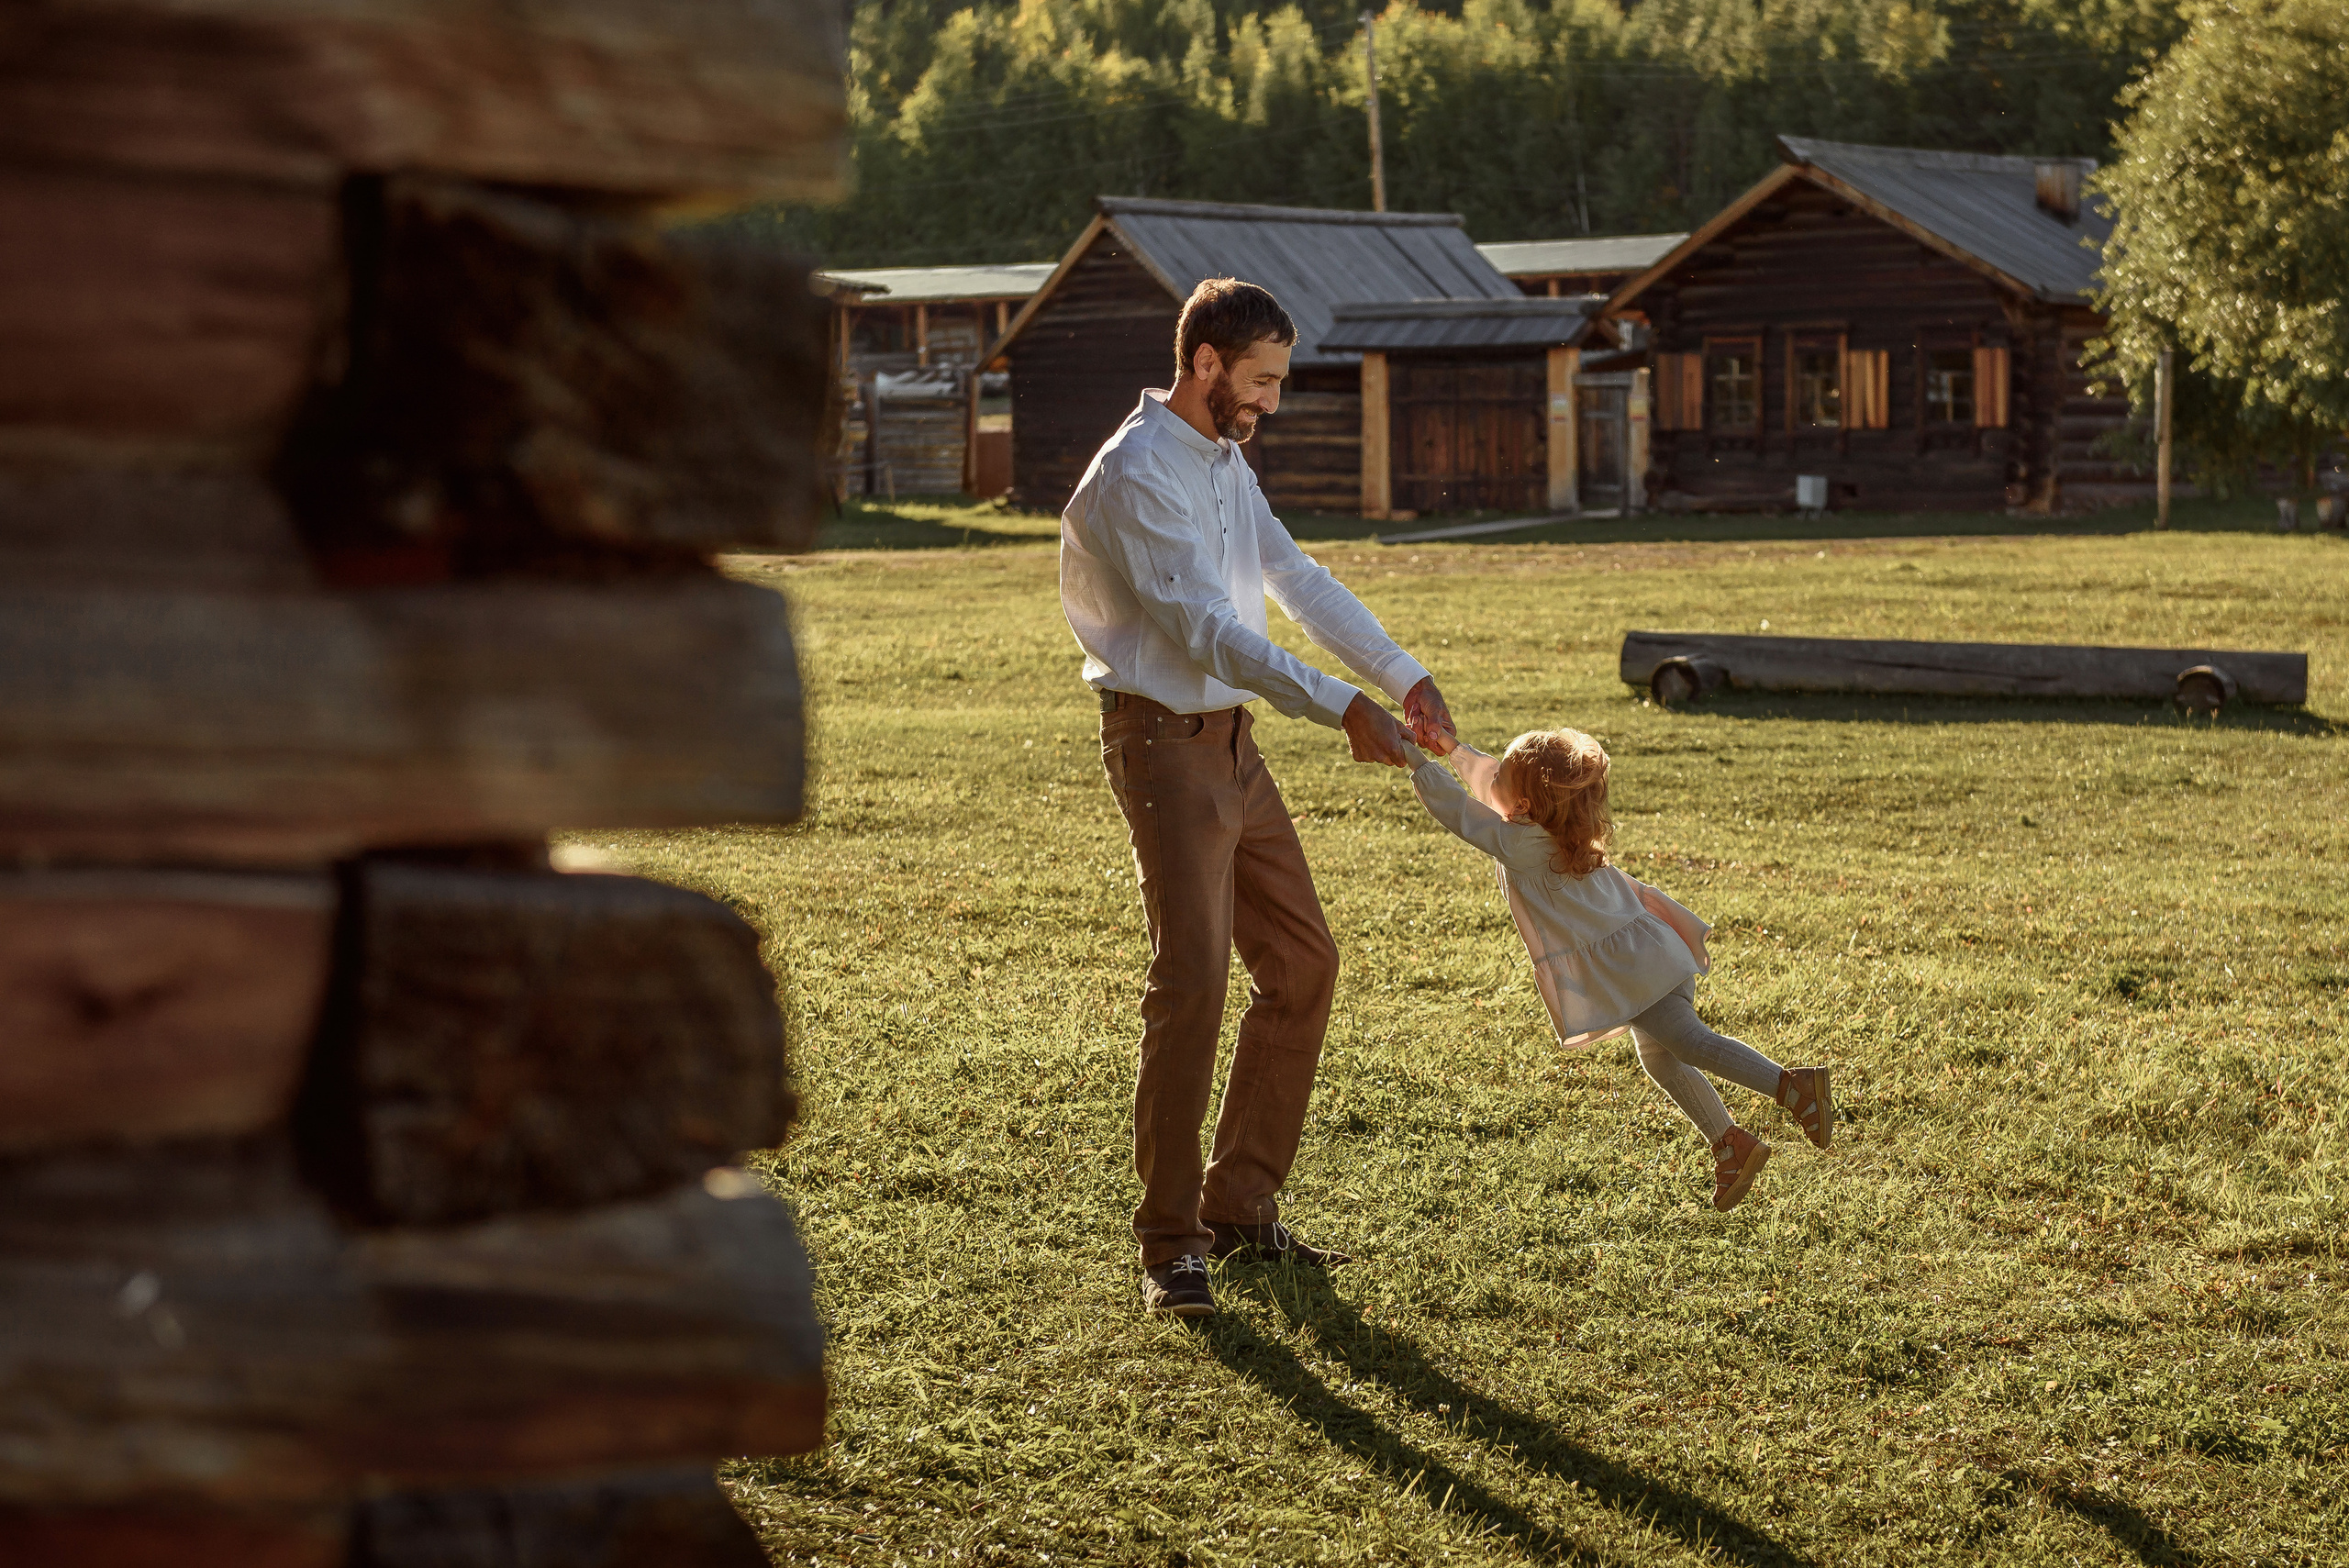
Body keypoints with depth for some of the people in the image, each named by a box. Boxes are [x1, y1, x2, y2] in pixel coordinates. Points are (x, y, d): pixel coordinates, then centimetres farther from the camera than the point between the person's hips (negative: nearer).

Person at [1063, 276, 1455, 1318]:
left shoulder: (1225, 463, 14)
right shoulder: (1136, 476, -16)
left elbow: (1298, 581, 16)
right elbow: (1205, 631, -23)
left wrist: (1404, 677, 5)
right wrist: (1342, 708, -27)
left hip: (1232, 741, 10)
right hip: (1164, 742, -10)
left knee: (1302, 966, 11)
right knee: (1191, 983, -16)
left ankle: (1241, 1207, 20)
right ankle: (1170, 1242, -9)